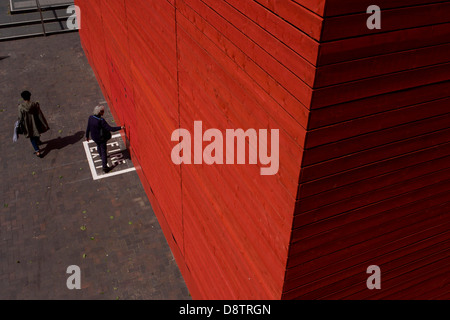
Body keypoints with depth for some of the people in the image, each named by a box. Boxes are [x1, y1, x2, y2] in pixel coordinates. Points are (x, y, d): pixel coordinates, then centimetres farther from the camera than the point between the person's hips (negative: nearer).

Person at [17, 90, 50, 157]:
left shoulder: (21, 107, -22)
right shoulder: (35, 105, -22)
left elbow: (21, 118, -11)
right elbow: (40, 115, -15)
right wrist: (44, 124, -5)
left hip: (28, 125, -1)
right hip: (35, 123, 1)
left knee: (32, 137, 16)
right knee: (37, 132, 32)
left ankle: (37, 151, 9)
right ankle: (38, 141, 62)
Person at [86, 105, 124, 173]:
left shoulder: (90, 118, -14)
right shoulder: (101, 121, -33)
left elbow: (88, 128, -2)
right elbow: (110, 129, -33)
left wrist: (87, 136, 13)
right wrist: (120, 128, -27)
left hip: (94, 137, 6)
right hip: (101, 138, -6)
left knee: (99, 146, 34)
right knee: (103, 151, 9)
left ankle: (101, 156, 63)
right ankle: (104, 167, 14)